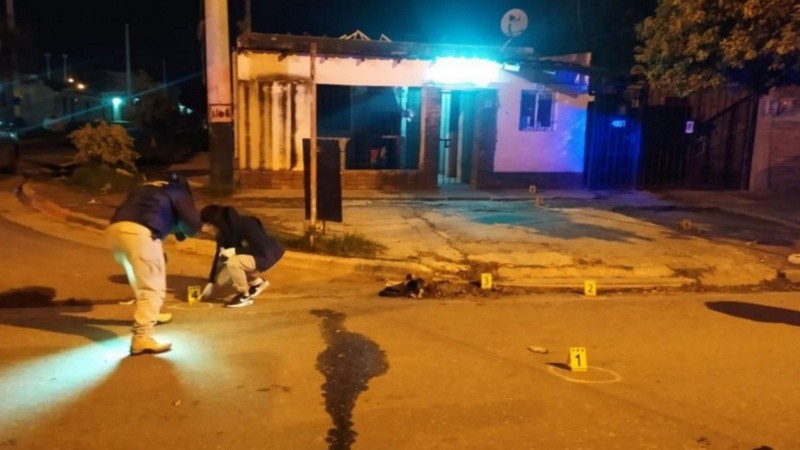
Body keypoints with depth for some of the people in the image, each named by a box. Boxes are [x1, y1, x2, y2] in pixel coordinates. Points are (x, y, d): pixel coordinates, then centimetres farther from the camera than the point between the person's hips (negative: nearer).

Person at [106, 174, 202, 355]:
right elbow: (194, 224, 5)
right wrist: (178, 228, 26)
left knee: (141, 280, 29)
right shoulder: (179, 192, 18)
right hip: (139, 232, -7)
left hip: (114, 229, 7)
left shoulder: (148, 188, 35)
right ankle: (142, 338, -17)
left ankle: (149, 315, 44)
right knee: (153, 287, -6)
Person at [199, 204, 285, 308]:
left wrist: (235, 251, -31)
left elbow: (261, 250, -30)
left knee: (232, 262, -33)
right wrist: (210, 282, 5)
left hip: (266, 255, -8)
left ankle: (245, 296, -9)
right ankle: (257, 282, 21)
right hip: (248, 255, 8)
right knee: (220, 279, 2)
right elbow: (219, 255, 4)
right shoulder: (224, 232, -7)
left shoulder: (246, 225, -31)